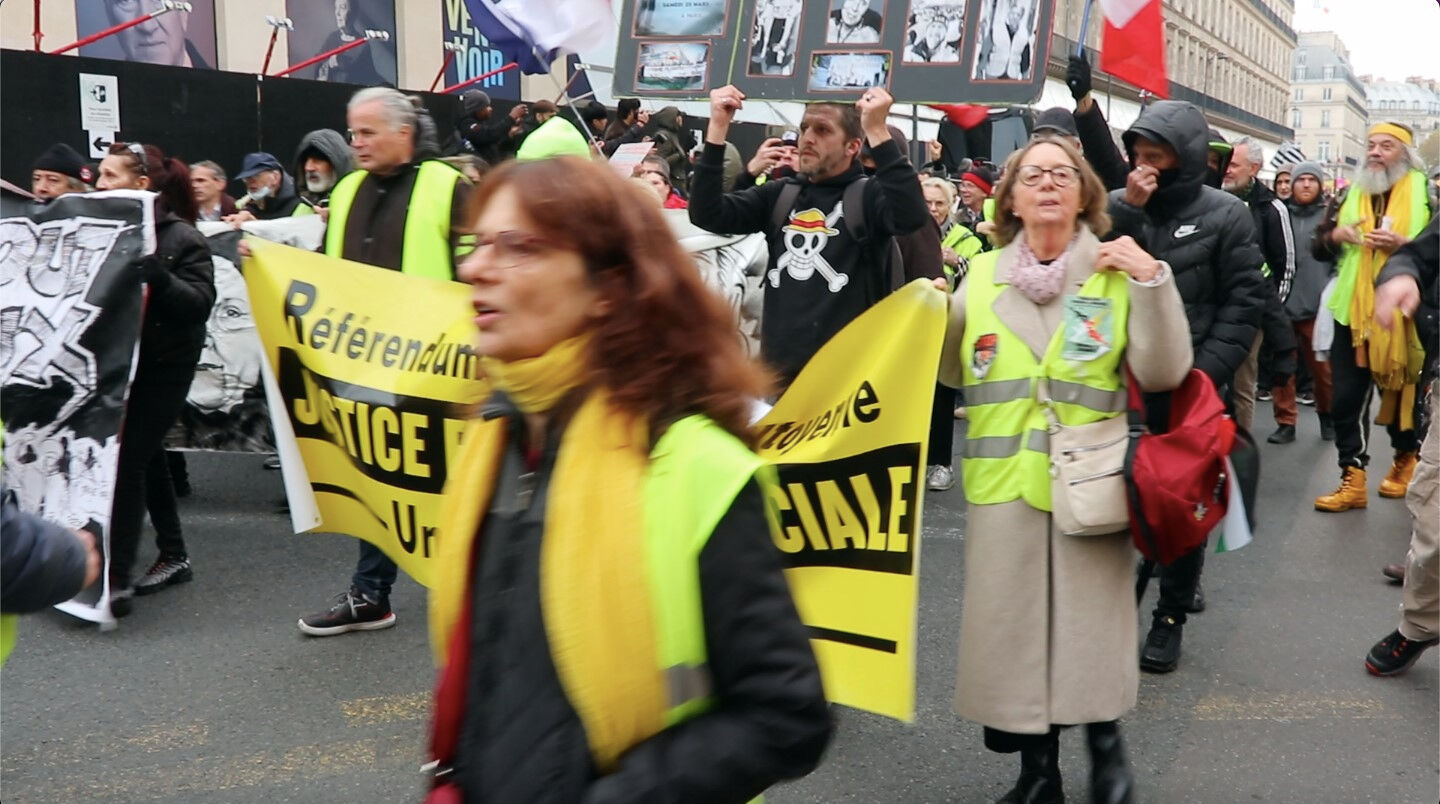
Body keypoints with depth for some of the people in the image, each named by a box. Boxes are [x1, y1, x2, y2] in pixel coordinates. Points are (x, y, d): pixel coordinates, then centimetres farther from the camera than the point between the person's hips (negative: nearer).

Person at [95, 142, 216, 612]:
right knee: (147, 457, 15)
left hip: (162, 367, -6)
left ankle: (116, 579, -7)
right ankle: (173, 555, 29)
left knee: (128, 461, -10)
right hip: (114, 361, 6)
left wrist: (154, 273, -29)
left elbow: (201, 302, -17)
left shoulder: (180, 237, -9)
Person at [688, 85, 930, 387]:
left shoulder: (869, 195, -2)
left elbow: (912, 216, -24)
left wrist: (877, 131, -26)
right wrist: (718, 128, -5)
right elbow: (706, 215, 2)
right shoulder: (779, 194, 12)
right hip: (778, 369, 5)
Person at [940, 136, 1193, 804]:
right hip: (1003, 481, 2)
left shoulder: (1118, 271, -1)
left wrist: (1153, 283, -15)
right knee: (1014, 623, 7)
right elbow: (954, 372, 15)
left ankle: (1105, 746, 29)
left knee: (1092, 617, 5)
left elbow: (1163, 374, -8)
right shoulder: (981, 275, 6)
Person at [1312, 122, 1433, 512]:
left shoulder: (1426, 193, 0)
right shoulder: (1349, 195, 11)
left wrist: (1405, 244, -20)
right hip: (1353, 312, 3)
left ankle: (1405, 457, 36)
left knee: (1401, 392, 12)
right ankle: (1353, 479, 5)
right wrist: (1334, 235, -6)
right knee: (1346, 398, 0)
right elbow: (1318, 246, 16)